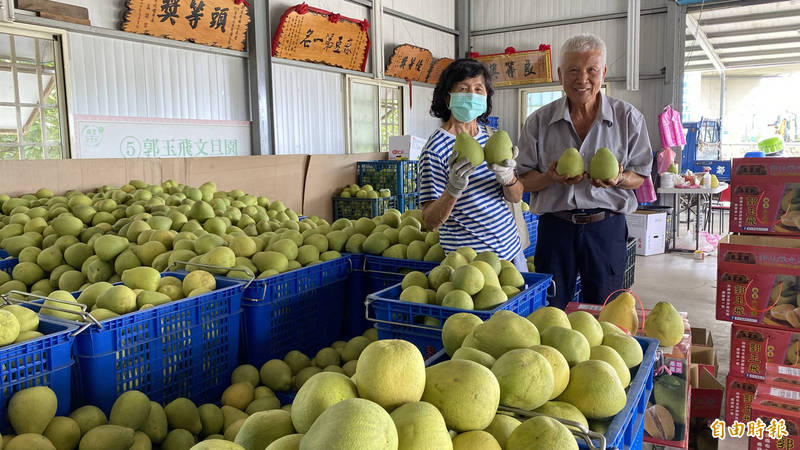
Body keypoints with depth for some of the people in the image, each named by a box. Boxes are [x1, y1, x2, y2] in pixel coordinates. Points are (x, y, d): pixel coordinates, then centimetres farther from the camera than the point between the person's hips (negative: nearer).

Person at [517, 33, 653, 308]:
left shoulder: (628, 118, 2)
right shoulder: (539, 121, 2)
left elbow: (640, 176, 8)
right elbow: (523, 181, 3)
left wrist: (618, 179, -15)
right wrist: (551, 177, -17)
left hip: (606, 227, 0)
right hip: (555, 226, 0)